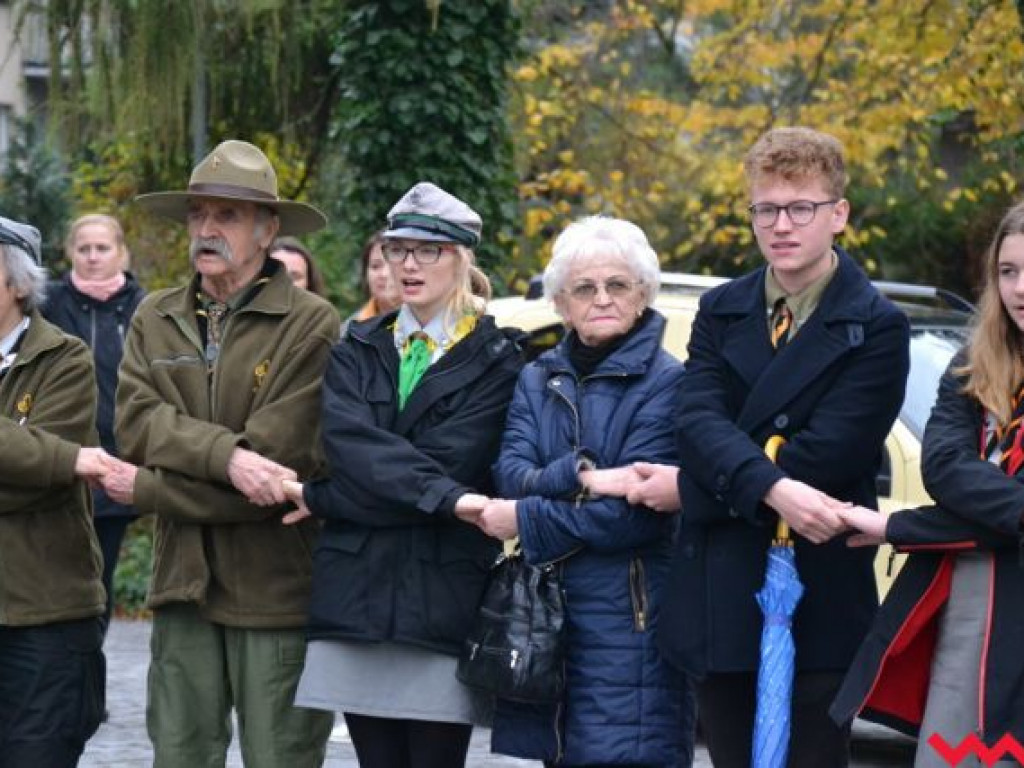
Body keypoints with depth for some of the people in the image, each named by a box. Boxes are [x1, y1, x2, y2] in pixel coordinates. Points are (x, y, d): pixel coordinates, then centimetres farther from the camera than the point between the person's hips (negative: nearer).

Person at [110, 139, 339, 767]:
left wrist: (147, 490, -9)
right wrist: (226, 453, -22)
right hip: (185, 581, 5)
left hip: (276, 590, -5)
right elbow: (135, 423, -5)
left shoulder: (313, 326, -8)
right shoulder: (155, 319, 9)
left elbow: (281, 461, -16)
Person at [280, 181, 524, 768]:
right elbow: (348, 440, -7)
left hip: (444, 596, -3)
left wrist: (323, 498, -9)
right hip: (357, 591, 3)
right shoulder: (357, 352, 13)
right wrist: (443, 495, -22)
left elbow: (452, 462, -11)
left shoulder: (495, 361, 2)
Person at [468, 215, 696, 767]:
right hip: (544, 612, 5)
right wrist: (579, 476, -19)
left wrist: (526, 519, -6)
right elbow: (509, 474, -1)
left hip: (626, 617, -5)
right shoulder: (537, 379, 14)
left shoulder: (667, 383, -5)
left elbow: (635, 514, -13)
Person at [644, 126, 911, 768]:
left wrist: (690, 488, -11)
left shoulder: (876, 328, -4)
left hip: (818, 601, -4)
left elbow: (827, 454, -14)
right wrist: (774, 490, -25)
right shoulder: (722, 312, 11)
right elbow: (698, 419, -6)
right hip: (720, 598, 4)